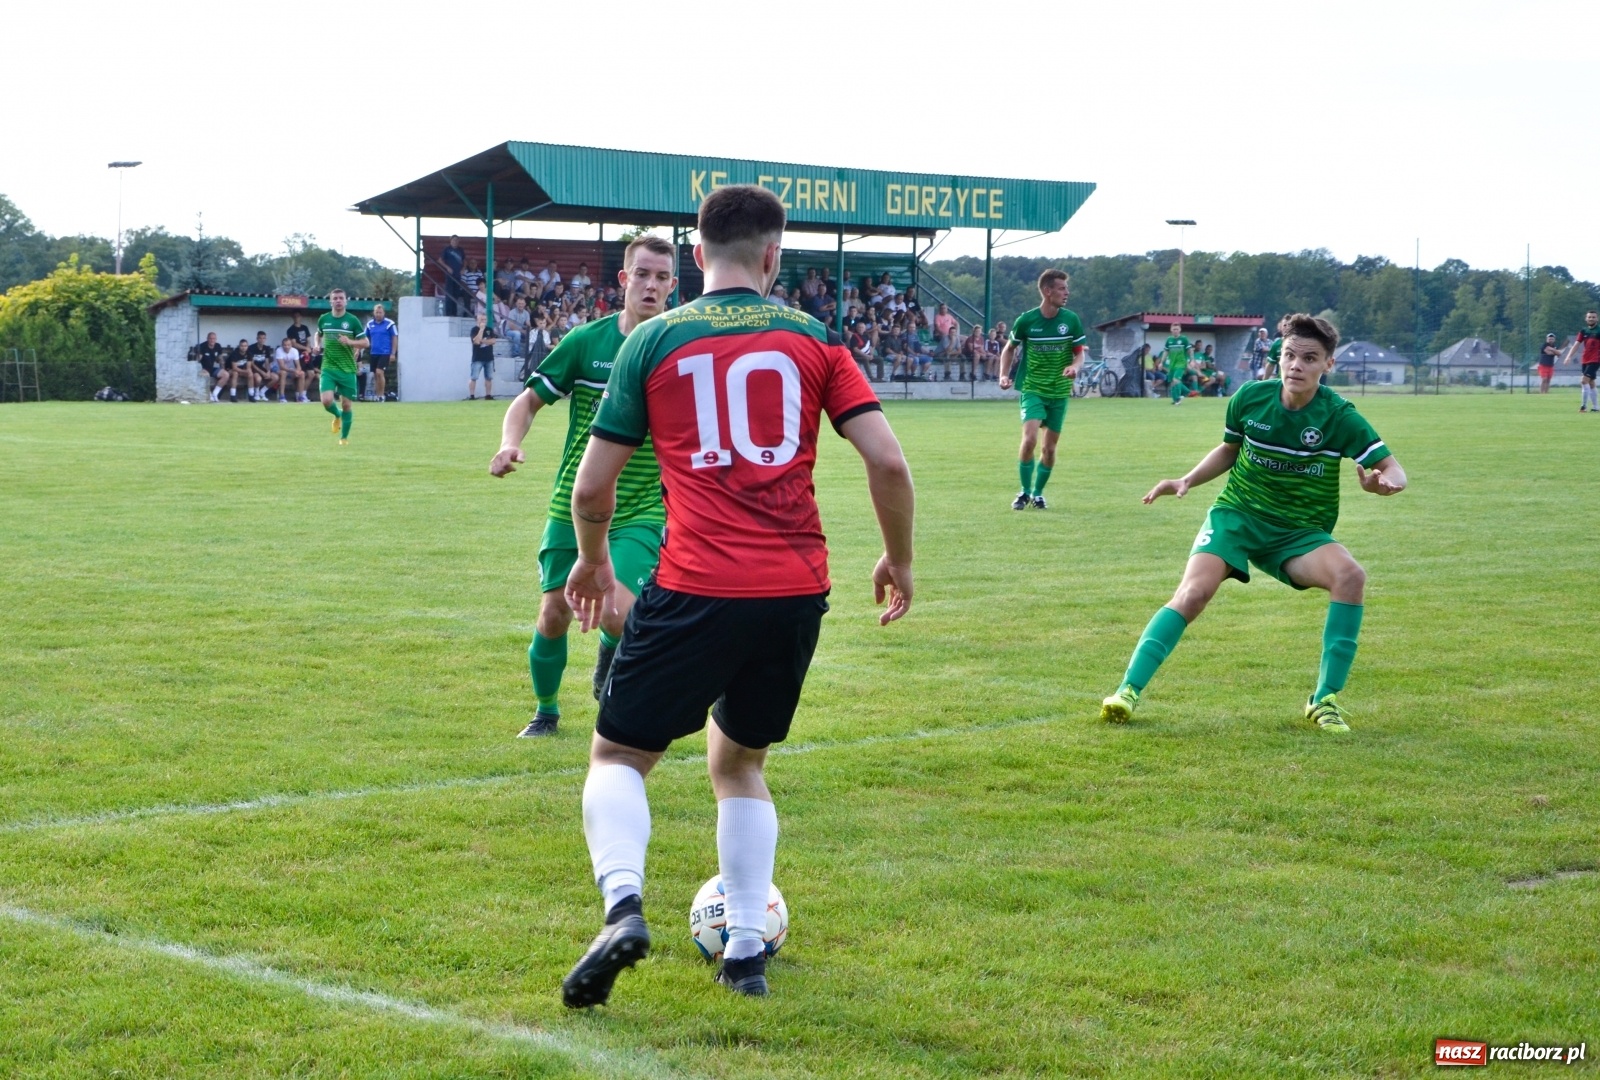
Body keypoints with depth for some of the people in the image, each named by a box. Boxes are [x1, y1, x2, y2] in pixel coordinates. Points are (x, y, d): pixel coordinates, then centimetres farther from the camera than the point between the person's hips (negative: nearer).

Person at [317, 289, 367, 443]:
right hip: (328, 368, 1)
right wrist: (317, 344, 5)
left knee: (346, 405, 2)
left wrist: (350, 342, -18)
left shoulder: (352, 320, -3)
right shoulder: (323, 319, 5)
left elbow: (365, 342, 0)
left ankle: (344, 437, 20)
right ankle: (337, 415, 20)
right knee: (327, 401, -16)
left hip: (347, 369, -1)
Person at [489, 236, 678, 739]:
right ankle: (546, 711, 29)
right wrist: (510, 444, -15)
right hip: (574, 506, 1)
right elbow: (530, 400, 4)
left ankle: (609, 659, 16)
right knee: (554, 614, 3)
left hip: (643, 511, -1)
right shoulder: (586, 340, -3)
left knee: (617, 612, -21)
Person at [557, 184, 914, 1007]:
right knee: (739, 762, 24)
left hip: (696, 591, -3)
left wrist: (592, 560, 24)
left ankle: (622, 903, -17)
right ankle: (747, 948, 17)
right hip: (797, 593, 3)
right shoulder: (810, 338, 7)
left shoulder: (653, 341, 3)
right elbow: (888, 462, 1)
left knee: (618, 755, 10)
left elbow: (592, 486, 5)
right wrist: (897, 560, 17)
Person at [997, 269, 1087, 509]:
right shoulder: (1026, 320, -7)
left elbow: (1079, 353, 4)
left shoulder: (1071, 320, -3)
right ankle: (1025, 491, -1)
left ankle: (1038, 492, 25)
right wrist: (1004, 375, -4)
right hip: (1032, 389, -2)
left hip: (1060, 391, 2)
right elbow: (1009, 348, 9)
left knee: (1049, 447, 6)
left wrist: (1075, 367, -18)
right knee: (1029, 439, -19)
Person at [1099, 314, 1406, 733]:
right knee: (1194, 592, -24)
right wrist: (1187, 481, 2)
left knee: (1350, 576, -29)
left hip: (1300, 533, -1)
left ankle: (1325, 699, -17)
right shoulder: (1250, 398, -5)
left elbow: (1393, 469, -11)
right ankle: (1129, 689, -17)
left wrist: (1383, 482, -34)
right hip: (1236, 514, 1)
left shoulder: (1340, 417, -12)